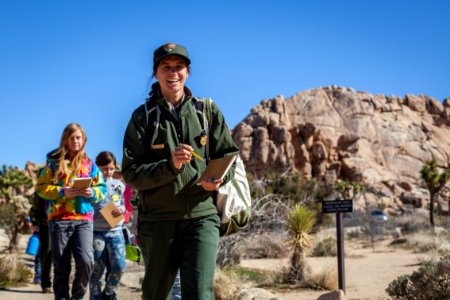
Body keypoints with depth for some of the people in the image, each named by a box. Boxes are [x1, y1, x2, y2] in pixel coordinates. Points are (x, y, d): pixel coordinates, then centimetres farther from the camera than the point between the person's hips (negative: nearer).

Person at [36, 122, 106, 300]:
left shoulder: (89, 164, 14)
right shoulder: (55, 162, 8)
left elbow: (102, 188, 13)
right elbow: (41, 187, 2)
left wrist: (93, 193, -9)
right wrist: (62, 192, -13)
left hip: (84, 219, 1)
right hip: (59, 219, -1)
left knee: (86, 261, -15)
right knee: (61, 267, 2)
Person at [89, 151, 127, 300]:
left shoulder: (119, 185, 9)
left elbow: (125, 205, 16)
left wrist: (122, 209, -6)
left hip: (115, 231, 2)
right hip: (96, 232, -2)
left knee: (119, 266, -7)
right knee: (96, 269, 1)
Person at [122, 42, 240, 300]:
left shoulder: (208, 111, 9)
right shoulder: (143, 117, 4)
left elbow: (229, 156, 10)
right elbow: (131, 173, -2)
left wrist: (218, 179, -12)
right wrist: (169, 166, -19)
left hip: (201, 216, 0)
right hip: (157, 219, 1)